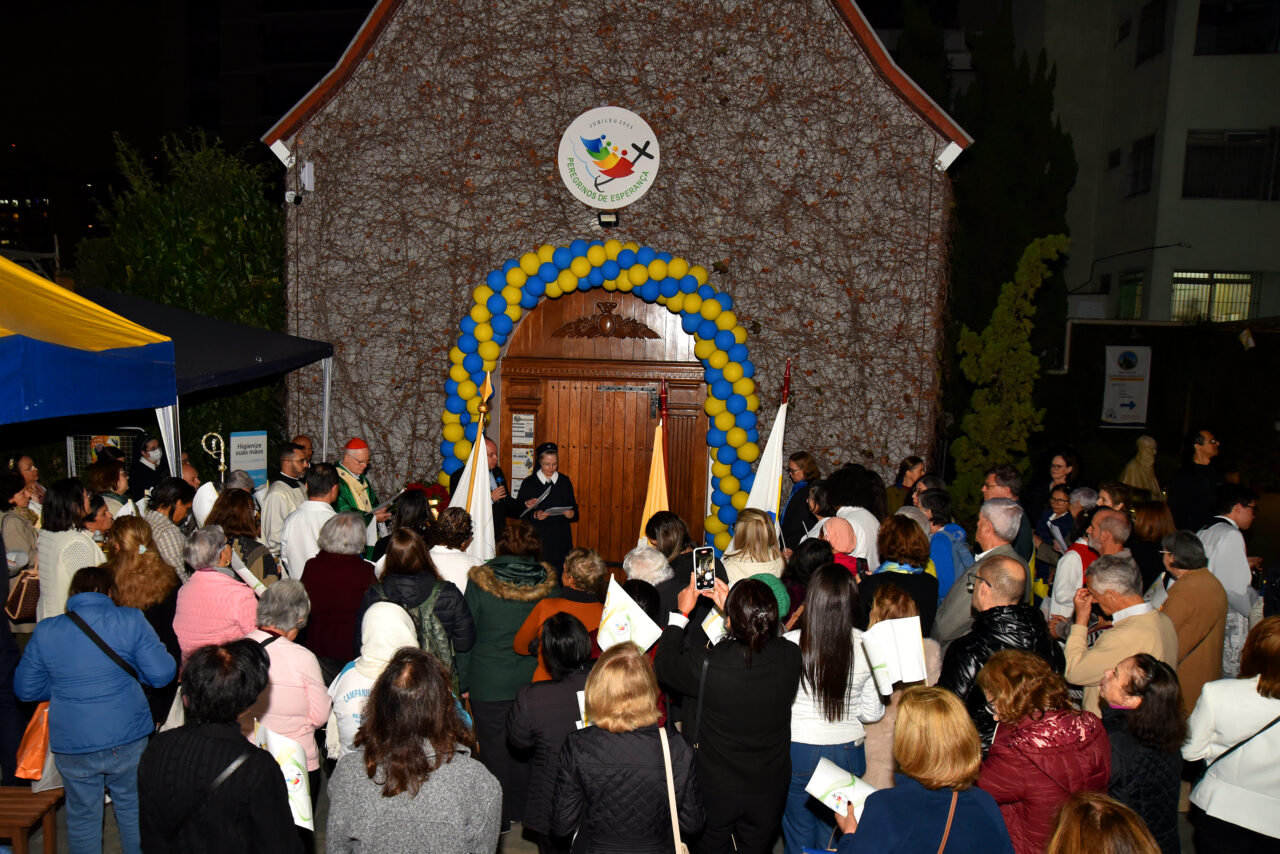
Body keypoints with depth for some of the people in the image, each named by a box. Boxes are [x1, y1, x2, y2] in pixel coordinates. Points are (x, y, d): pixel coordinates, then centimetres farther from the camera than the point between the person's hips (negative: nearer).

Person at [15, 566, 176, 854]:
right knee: (132, 807, 18)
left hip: (71, 746, 1)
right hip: (128, 740, -1)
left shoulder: (45, 631, -2)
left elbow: (25, 689, 5)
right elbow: (162, 673, -11)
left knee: (82, 815, 19)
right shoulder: (130, 620, -9)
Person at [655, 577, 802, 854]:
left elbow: (662, 665, -11)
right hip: (770, 787, 3)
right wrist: (734, 607, 6)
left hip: (716, 789, -3)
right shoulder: (791, 657, -23)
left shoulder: (706, 664, -33)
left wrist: (681, 613, -1)